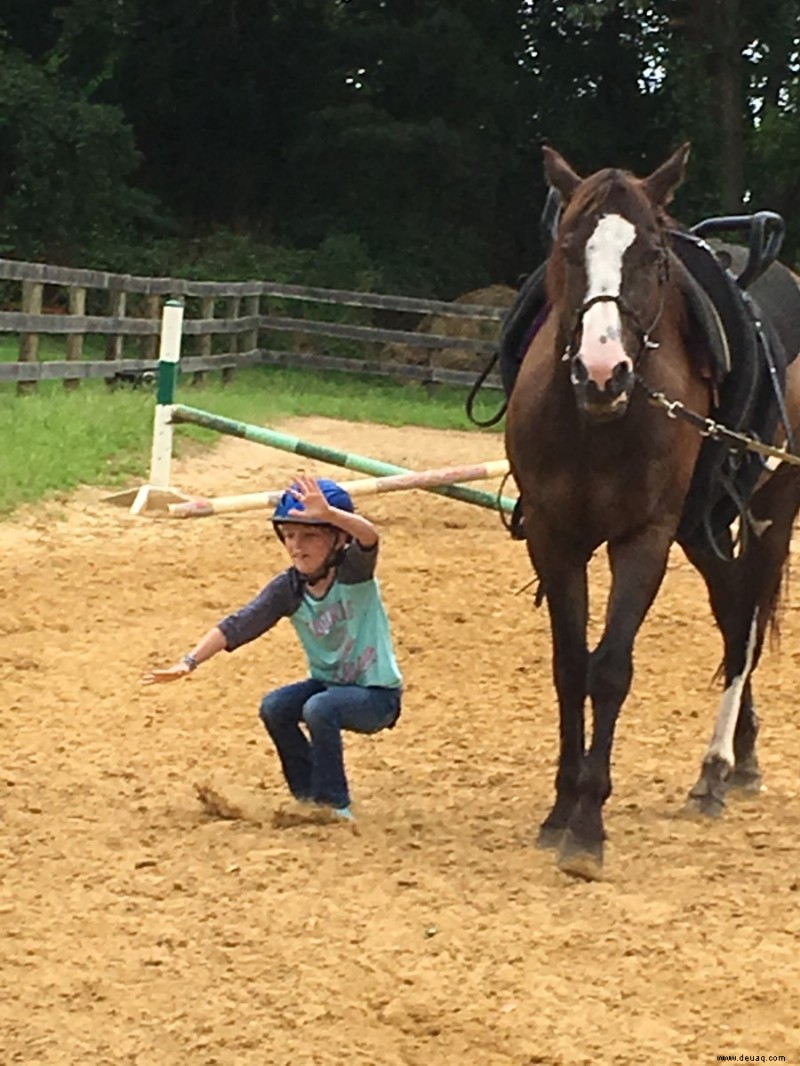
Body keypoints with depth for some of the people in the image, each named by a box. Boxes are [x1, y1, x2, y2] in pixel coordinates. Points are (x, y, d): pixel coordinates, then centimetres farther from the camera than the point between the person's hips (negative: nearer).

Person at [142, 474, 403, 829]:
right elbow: (239, 625, -12)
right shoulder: (288, 588, -6)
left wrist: (328, 514, -61)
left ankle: (335, 806, -14)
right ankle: (310, 797, 1)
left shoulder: (354, 570, -18)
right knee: (274, 707, -16)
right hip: (327, 682, 6)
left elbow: (368, 535, -41)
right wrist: (190, 662, -24)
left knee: (319, 708, -30)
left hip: (377, 694, -6)